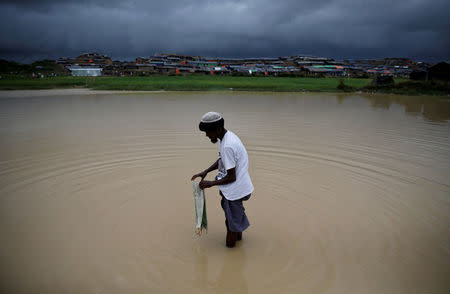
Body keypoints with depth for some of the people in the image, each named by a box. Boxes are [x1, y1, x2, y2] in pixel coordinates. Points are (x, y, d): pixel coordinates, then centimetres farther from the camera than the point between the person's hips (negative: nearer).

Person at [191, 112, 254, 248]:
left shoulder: (228, 146, -29)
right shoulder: (228, 136, 3)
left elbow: (231, 177, -24)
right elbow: (222, 160, 18)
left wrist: (210, 183, -12)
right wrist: (205, 172, 9)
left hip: (234, 190, -10)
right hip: (238, 189, 10)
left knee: (231, 226, 7)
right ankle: (238, 237, 50)